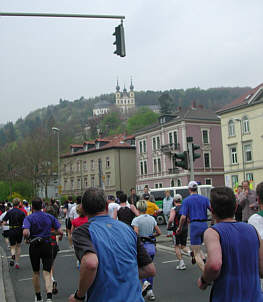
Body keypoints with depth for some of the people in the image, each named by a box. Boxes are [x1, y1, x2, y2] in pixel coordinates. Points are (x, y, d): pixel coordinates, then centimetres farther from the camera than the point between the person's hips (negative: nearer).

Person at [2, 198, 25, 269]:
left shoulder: (9, 212, -4)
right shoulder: (22, 213, -6)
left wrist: (9, 223, 12)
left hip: (11, 231, 0)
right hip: (19, 231, 0)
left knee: (13, 247, 9)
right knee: (18, 246, 18)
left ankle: (13, 255, -25)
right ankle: (17, 263, 17)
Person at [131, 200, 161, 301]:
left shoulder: (136, 220, -9)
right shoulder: (152, 219, 6)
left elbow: (136, 233, -21)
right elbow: (159, 232, 7)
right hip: (151, 246, 5)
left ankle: (145, 282, -14)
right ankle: (150, 291, 15)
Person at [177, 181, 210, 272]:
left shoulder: (186, 200, -1)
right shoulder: (205, 199, 8)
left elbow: (183, 217, -8)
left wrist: (179, 228, 7)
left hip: (194, 225, -4)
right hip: (205, 225, 4)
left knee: (196, 253, 1)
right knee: (198, 247, 27)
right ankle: (204, 260, 2)